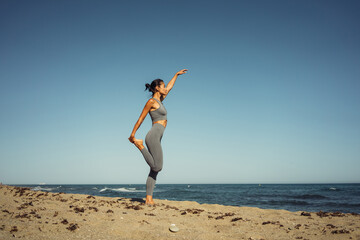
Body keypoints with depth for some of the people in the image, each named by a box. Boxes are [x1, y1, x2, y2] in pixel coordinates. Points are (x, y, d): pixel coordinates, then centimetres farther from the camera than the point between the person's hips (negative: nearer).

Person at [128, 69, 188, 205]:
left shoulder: (159, 100, 21)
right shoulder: (151, 101, -3)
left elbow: (169, 87, 35)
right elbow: (141, 118, -4)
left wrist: (177, 74, 44)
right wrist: (132, 134, -4)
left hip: (157, 139, 9)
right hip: (154, 136, -9)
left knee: (154, 170, 2)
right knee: (157, 167, -14)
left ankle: (149, 199, 0)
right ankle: (140, 145, 0)